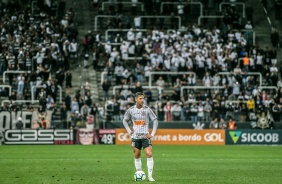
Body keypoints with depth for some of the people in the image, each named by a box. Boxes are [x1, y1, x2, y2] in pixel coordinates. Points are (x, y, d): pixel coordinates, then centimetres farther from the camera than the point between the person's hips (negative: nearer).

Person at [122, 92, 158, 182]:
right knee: (137, 156, 7)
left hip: (145, 136, -2)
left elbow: (155, 120, 2)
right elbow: (125, 120, 15)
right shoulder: (131, 110, 0)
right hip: (135, 137, 2)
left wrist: (152, 133, -3)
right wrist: (129, 131, 4)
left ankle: (150, 176, -11)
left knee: (149, 154, -13)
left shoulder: (147, 109, -5)